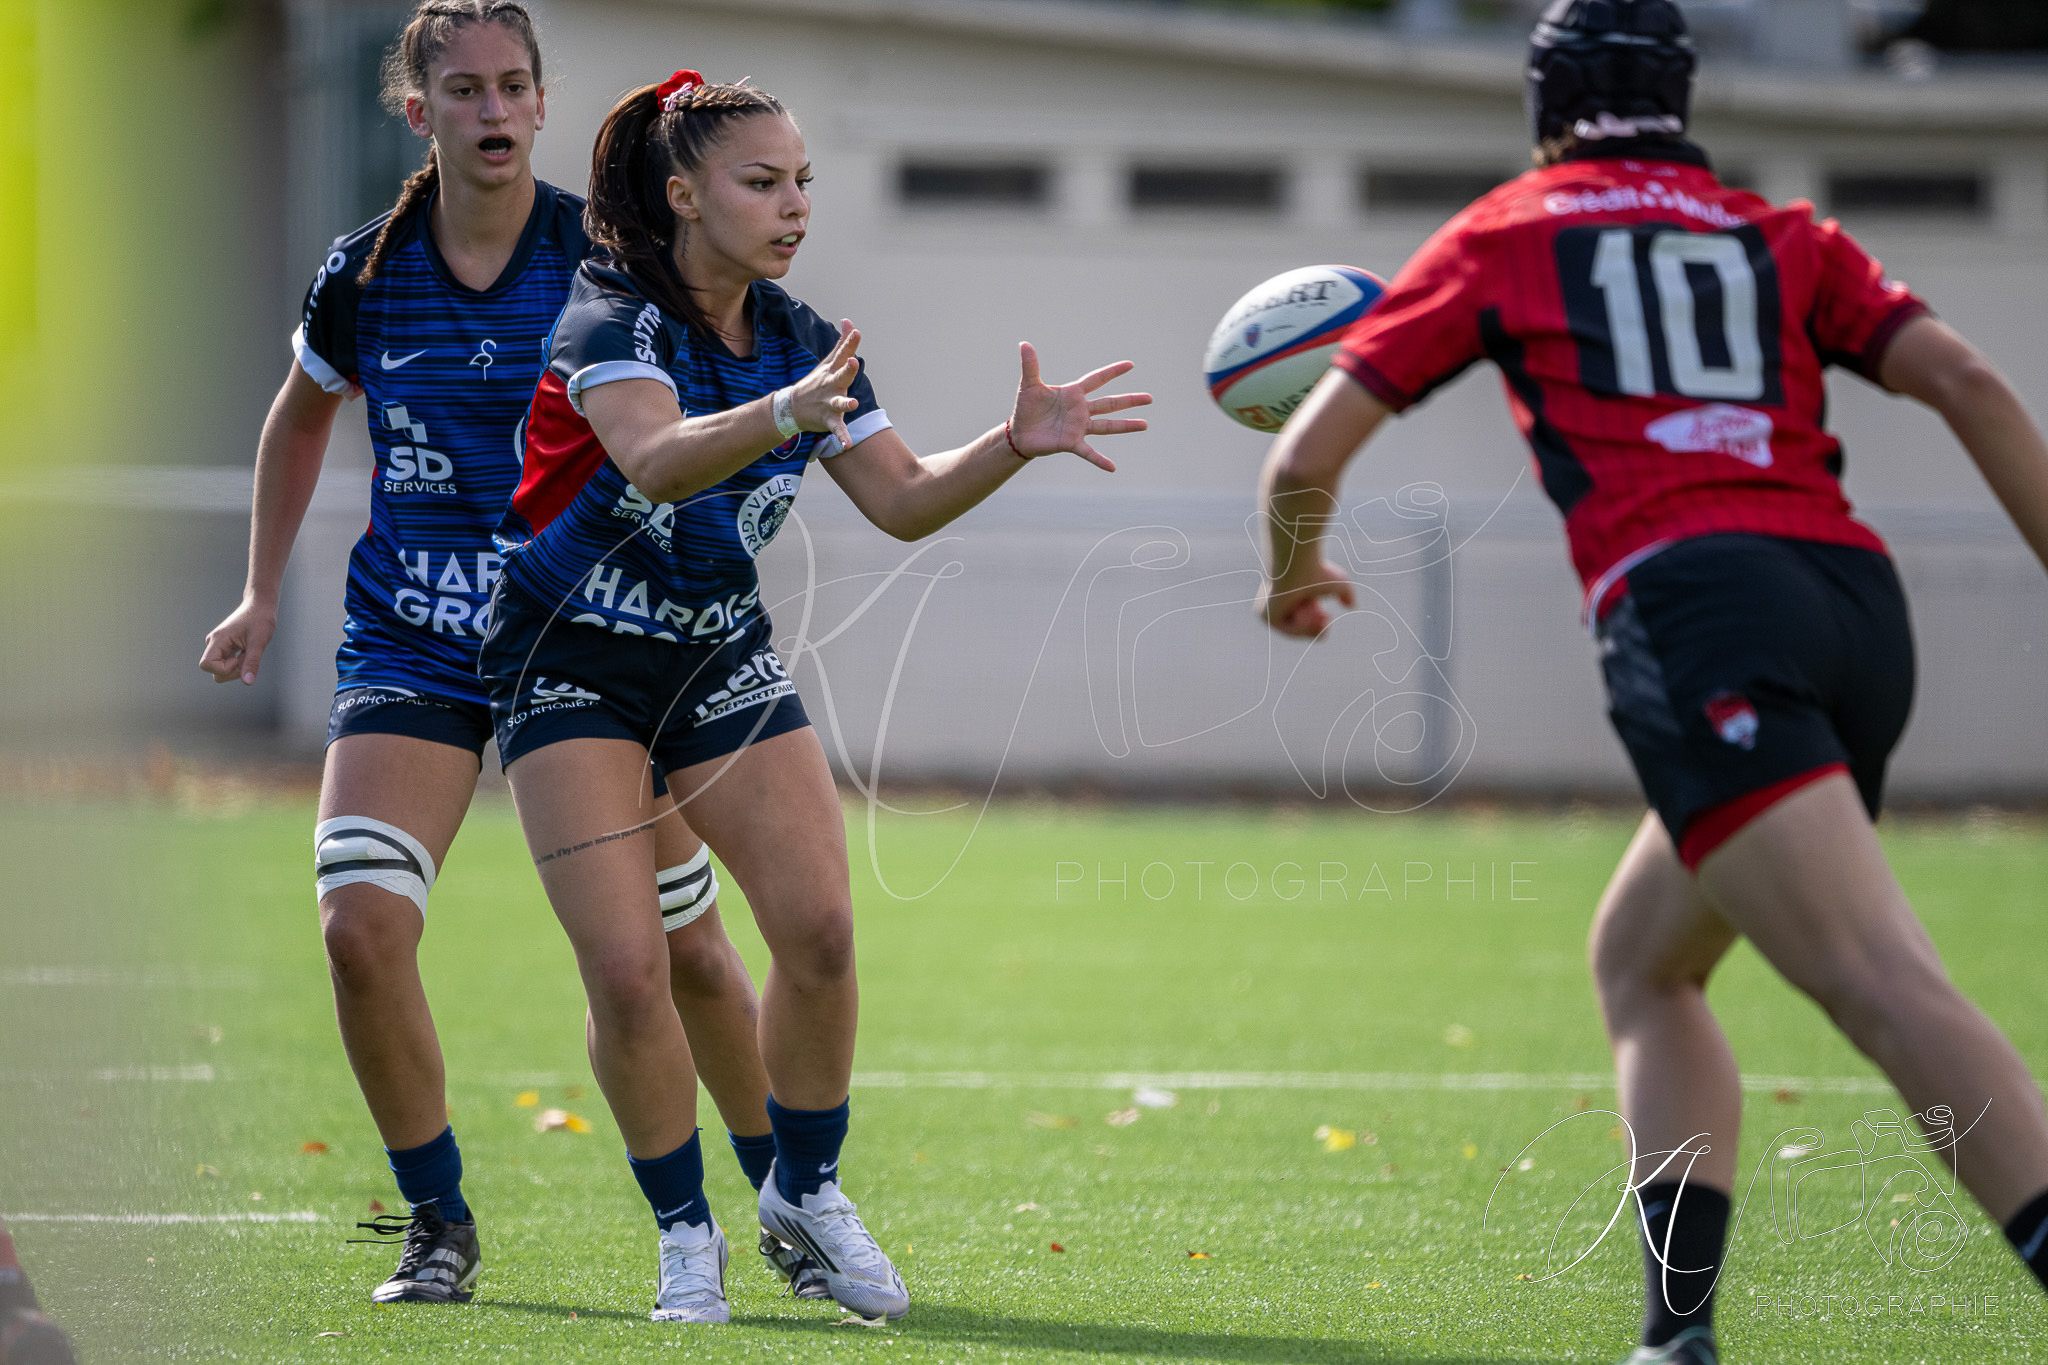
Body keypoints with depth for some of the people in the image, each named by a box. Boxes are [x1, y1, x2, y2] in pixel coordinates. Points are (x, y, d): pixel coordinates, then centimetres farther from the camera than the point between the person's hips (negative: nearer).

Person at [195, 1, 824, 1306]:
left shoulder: (606, 261, -9)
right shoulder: (364, 276, -1)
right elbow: (301, 417, 18)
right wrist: (263, 593, 18)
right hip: (412, 649, 1)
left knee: (685, 950, 4)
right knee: (361, 923, -17)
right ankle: (439, 1223, 1)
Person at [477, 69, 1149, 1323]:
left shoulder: (800, 339, 0)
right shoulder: (611, 318, -20)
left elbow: (904, 501, 0)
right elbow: (657, 462, -40)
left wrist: (1018, 443, -17)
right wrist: (782, 417, -57)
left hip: (721, 657, 5)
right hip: (573, 668, -5)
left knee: (820, 929, -9)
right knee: (627, 971, -13)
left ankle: (808, 1189, 11)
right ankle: (687, 1233, 4)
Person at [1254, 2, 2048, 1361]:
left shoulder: (1503, 236, 19)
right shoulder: (1783, 237, 25)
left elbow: (1307, 456, 20)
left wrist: (1294, 573, 40)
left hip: (1690, 602, -5)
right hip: (1857, 595, 5)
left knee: (1886, 985, -21)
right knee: (1641, 960, 24)